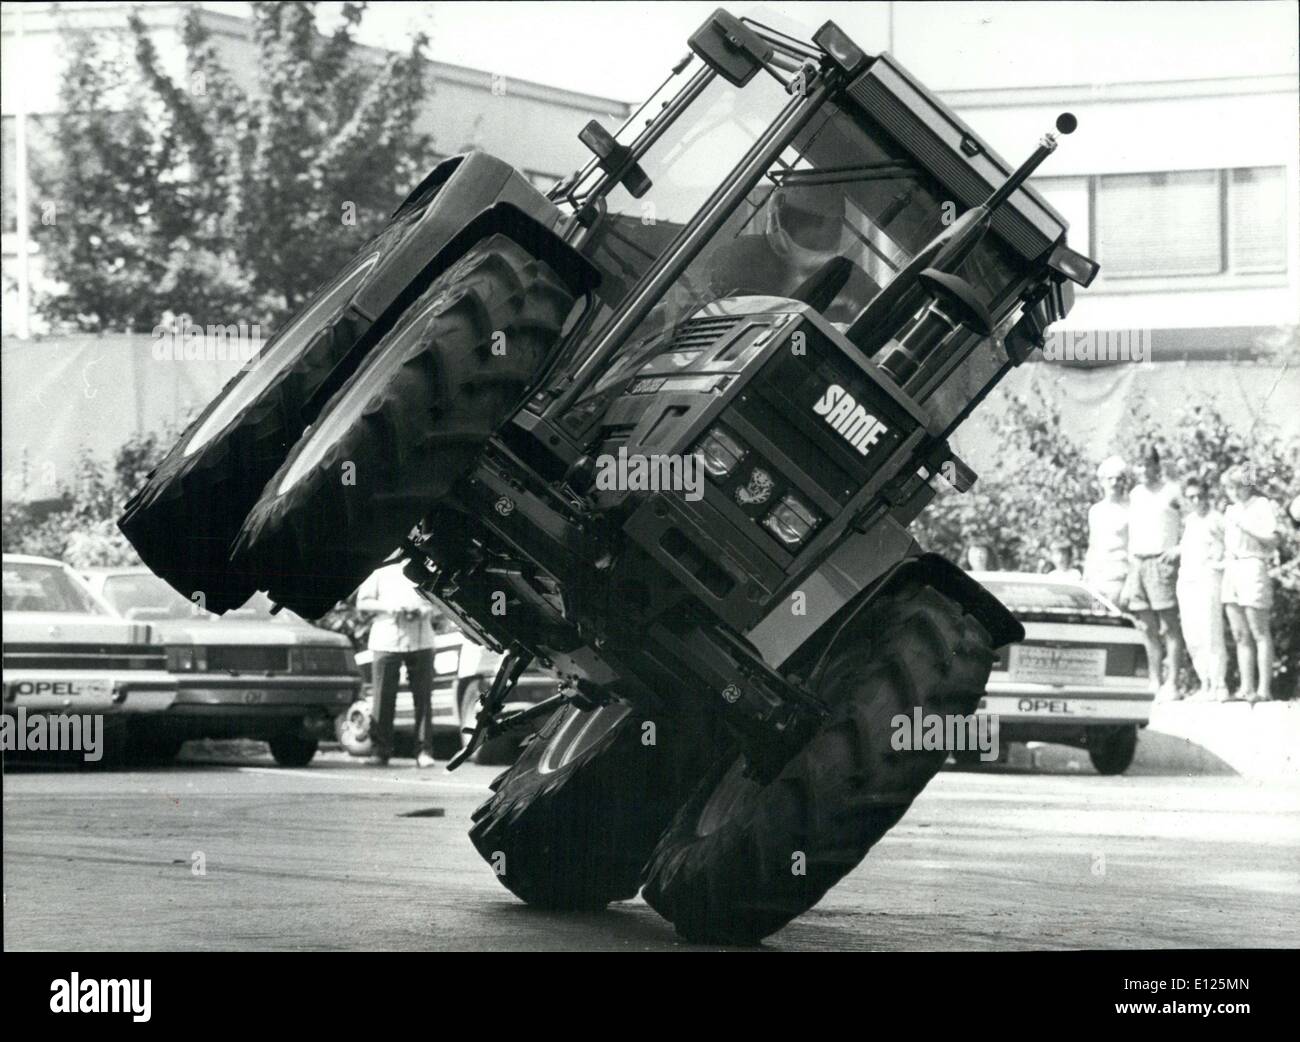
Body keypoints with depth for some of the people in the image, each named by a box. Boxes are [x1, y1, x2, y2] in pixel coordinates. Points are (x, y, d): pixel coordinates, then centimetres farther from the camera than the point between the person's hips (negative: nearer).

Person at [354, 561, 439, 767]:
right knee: (384, 698, -3)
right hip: (386, 641, -1)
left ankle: (424, 752, -1)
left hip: (421, 642, 1)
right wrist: (388, 607, -8)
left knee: (423, 698, -3)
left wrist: (423, 611, -7)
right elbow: (362, 601, 8)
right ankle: (379, 751, 2)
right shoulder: (382, 573, 10)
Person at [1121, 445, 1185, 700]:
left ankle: (1172, 684, -9)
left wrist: (1179, 548, -12)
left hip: (1162, 562, -6)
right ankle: (1154, 683, 9)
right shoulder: (1135, 494, 17)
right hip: (1137, 562, 6)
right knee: (1148, 629, 6)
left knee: (1169, 626, -7)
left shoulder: (1173, 492, -2)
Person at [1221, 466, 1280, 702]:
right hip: (1231, 568, 7)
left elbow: (1272, 540, -8)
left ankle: (1264, 689, -9)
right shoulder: (1230, 511, 20)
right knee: (1240, 636, 5)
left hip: (1252, 566, -7)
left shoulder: (1262, 506, 0)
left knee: (1260, 634, -7)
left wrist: (1247, 528, -16)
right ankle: (1246, 687, 7)